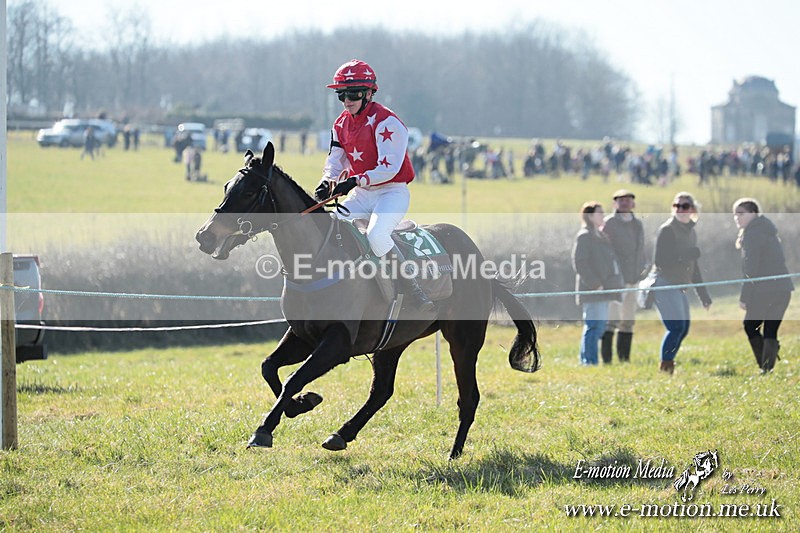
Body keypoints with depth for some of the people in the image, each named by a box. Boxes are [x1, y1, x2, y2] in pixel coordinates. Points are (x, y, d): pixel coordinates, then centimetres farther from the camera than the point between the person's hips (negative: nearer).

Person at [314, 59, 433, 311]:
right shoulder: (341, 124, 9)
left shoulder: (386, 122, -16)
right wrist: (327, 182, -12)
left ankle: (415, 292, -27)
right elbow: (335, 161, 11)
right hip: (361, 195, 8)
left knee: (376, 235, -32)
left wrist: (355, 181, -32)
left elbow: (389, 168, -22)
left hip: (392, 192, -8)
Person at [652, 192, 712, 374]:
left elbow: (693, 267, 23)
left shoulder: (691, 231, 15)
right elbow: (659, 261, -20)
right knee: (676, 327, -18)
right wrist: (687, 254, -23)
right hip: (664, 284, -9)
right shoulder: (667, 230, -11)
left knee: (683, 328, 9)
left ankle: (668, 365, 18)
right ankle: (665, 367, -14)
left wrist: (703, 294, 23)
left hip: (679, 287, 9)